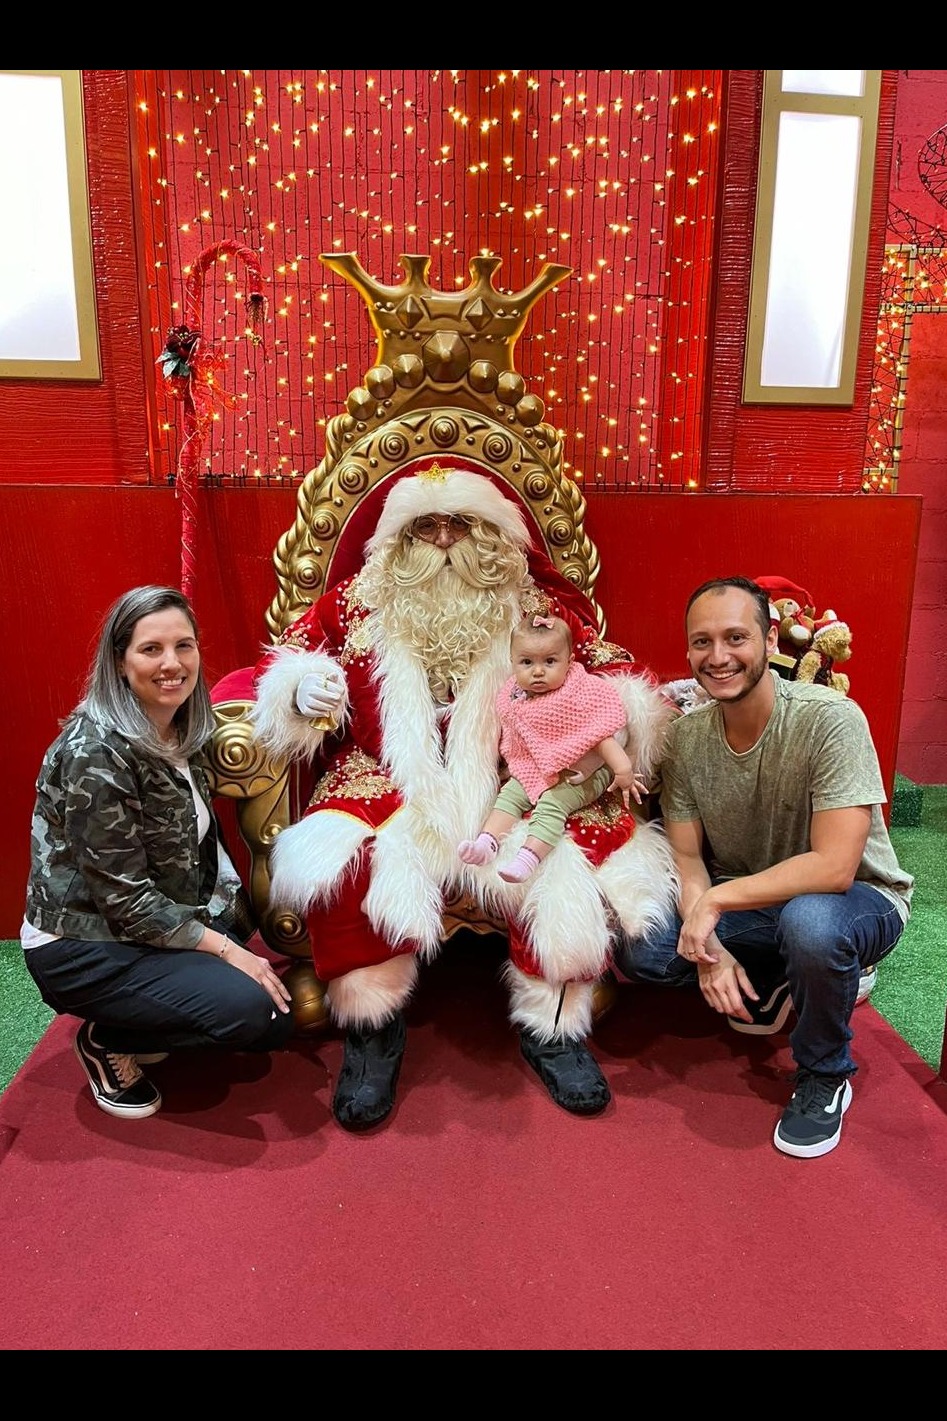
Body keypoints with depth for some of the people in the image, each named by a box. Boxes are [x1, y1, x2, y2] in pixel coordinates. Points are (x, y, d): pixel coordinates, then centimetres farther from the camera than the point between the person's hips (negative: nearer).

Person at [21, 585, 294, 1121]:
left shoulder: (182, 732, 1)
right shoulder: (96, 752, -24)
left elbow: (205, 849, 8)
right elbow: (125, 897, -23)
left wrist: (251, 934, 3)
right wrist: (227, 949, -21)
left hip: (166, 923, 8)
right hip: (84, 947, -8)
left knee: (280, 993, 2)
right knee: (253, 1009, -21)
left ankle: (142, 1034, 16)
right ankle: (107, 1040, 3)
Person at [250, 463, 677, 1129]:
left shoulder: (538, 605, 9)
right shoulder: (355, 604, 10)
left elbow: (607, 667, 11)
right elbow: (283, 661, 15)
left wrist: (635, 709, -11)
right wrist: (302, 689, -9)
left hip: (514, 790, 1)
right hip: (390, 789, 0)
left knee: (572, 864, -26)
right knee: (343, 866, -31)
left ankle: (553, 1025, -1)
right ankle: (372, 1030, -6)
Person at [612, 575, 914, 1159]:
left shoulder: (829, 718, -26)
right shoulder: (687, 736, -10)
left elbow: (833, 868, -31)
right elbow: (688, 858, -6)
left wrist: (716, 899, -29)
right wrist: (709, 949, -21)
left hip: (858, 899, -4)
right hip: (751, 904, 5)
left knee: (808, 920, -39)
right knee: (638, 951, -14)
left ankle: (825, 1077, -7)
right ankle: (775, 980, 14)